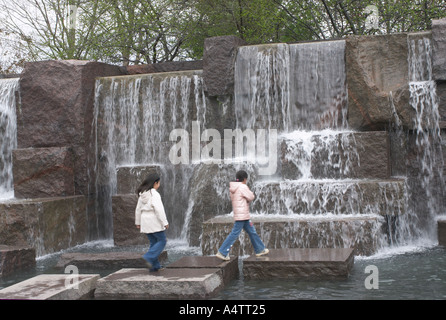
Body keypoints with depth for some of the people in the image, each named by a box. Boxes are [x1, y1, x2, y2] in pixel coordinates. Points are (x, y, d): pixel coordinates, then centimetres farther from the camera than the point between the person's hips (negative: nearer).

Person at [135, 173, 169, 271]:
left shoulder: (142, 194, 11)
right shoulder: (154, 194, -14)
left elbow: (138, 209, 16)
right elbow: (159, 209, -19)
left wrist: (138, 222, 23)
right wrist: (165, 222, -15)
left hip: (145, 222, 8)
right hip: (154, 222, -8)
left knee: (153, 242, 13)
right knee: (162, 240, 2)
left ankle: (155, 265, 13)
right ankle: (149, 257, -11)